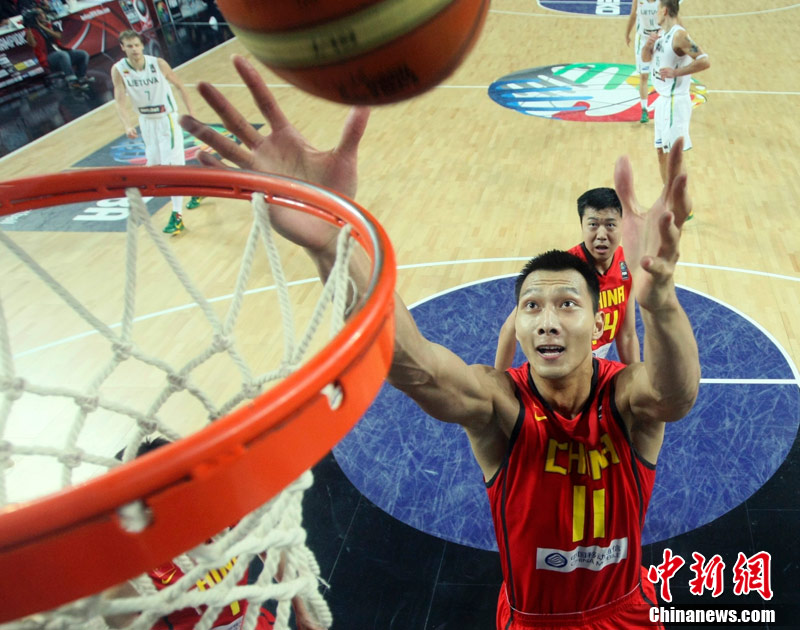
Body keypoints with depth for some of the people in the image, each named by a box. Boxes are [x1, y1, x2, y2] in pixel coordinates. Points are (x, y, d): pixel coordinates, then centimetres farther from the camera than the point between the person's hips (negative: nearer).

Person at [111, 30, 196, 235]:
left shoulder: (158, 64, -16)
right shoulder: (118, 70, -12)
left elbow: (180, 87, -4)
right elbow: (120, 101, -18)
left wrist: (192, 115, -7)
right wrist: (128, 125, -34)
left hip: (167, 119, -4)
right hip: (146, 121, 4)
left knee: (171, 165, -12)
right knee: (154, 164, 16)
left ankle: (177, 216, -9)